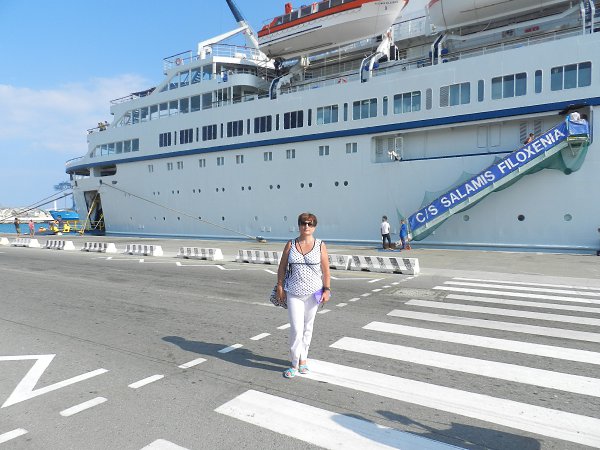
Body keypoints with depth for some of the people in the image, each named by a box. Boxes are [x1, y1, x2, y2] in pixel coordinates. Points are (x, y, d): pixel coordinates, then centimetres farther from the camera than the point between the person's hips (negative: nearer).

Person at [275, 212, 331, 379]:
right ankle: (294, 364, 11)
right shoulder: (290, 245, 2)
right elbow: (282, 267, 6)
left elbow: (326, 270, 0)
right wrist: (280, 287, 2)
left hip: (313, 293, 0)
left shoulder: (320, 245, -1)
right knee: (296, 329, -5)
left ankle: (303, 359, 30)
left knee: (307, 327, 12)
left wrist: (327, 290, -4)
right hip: (293, 294, 0)